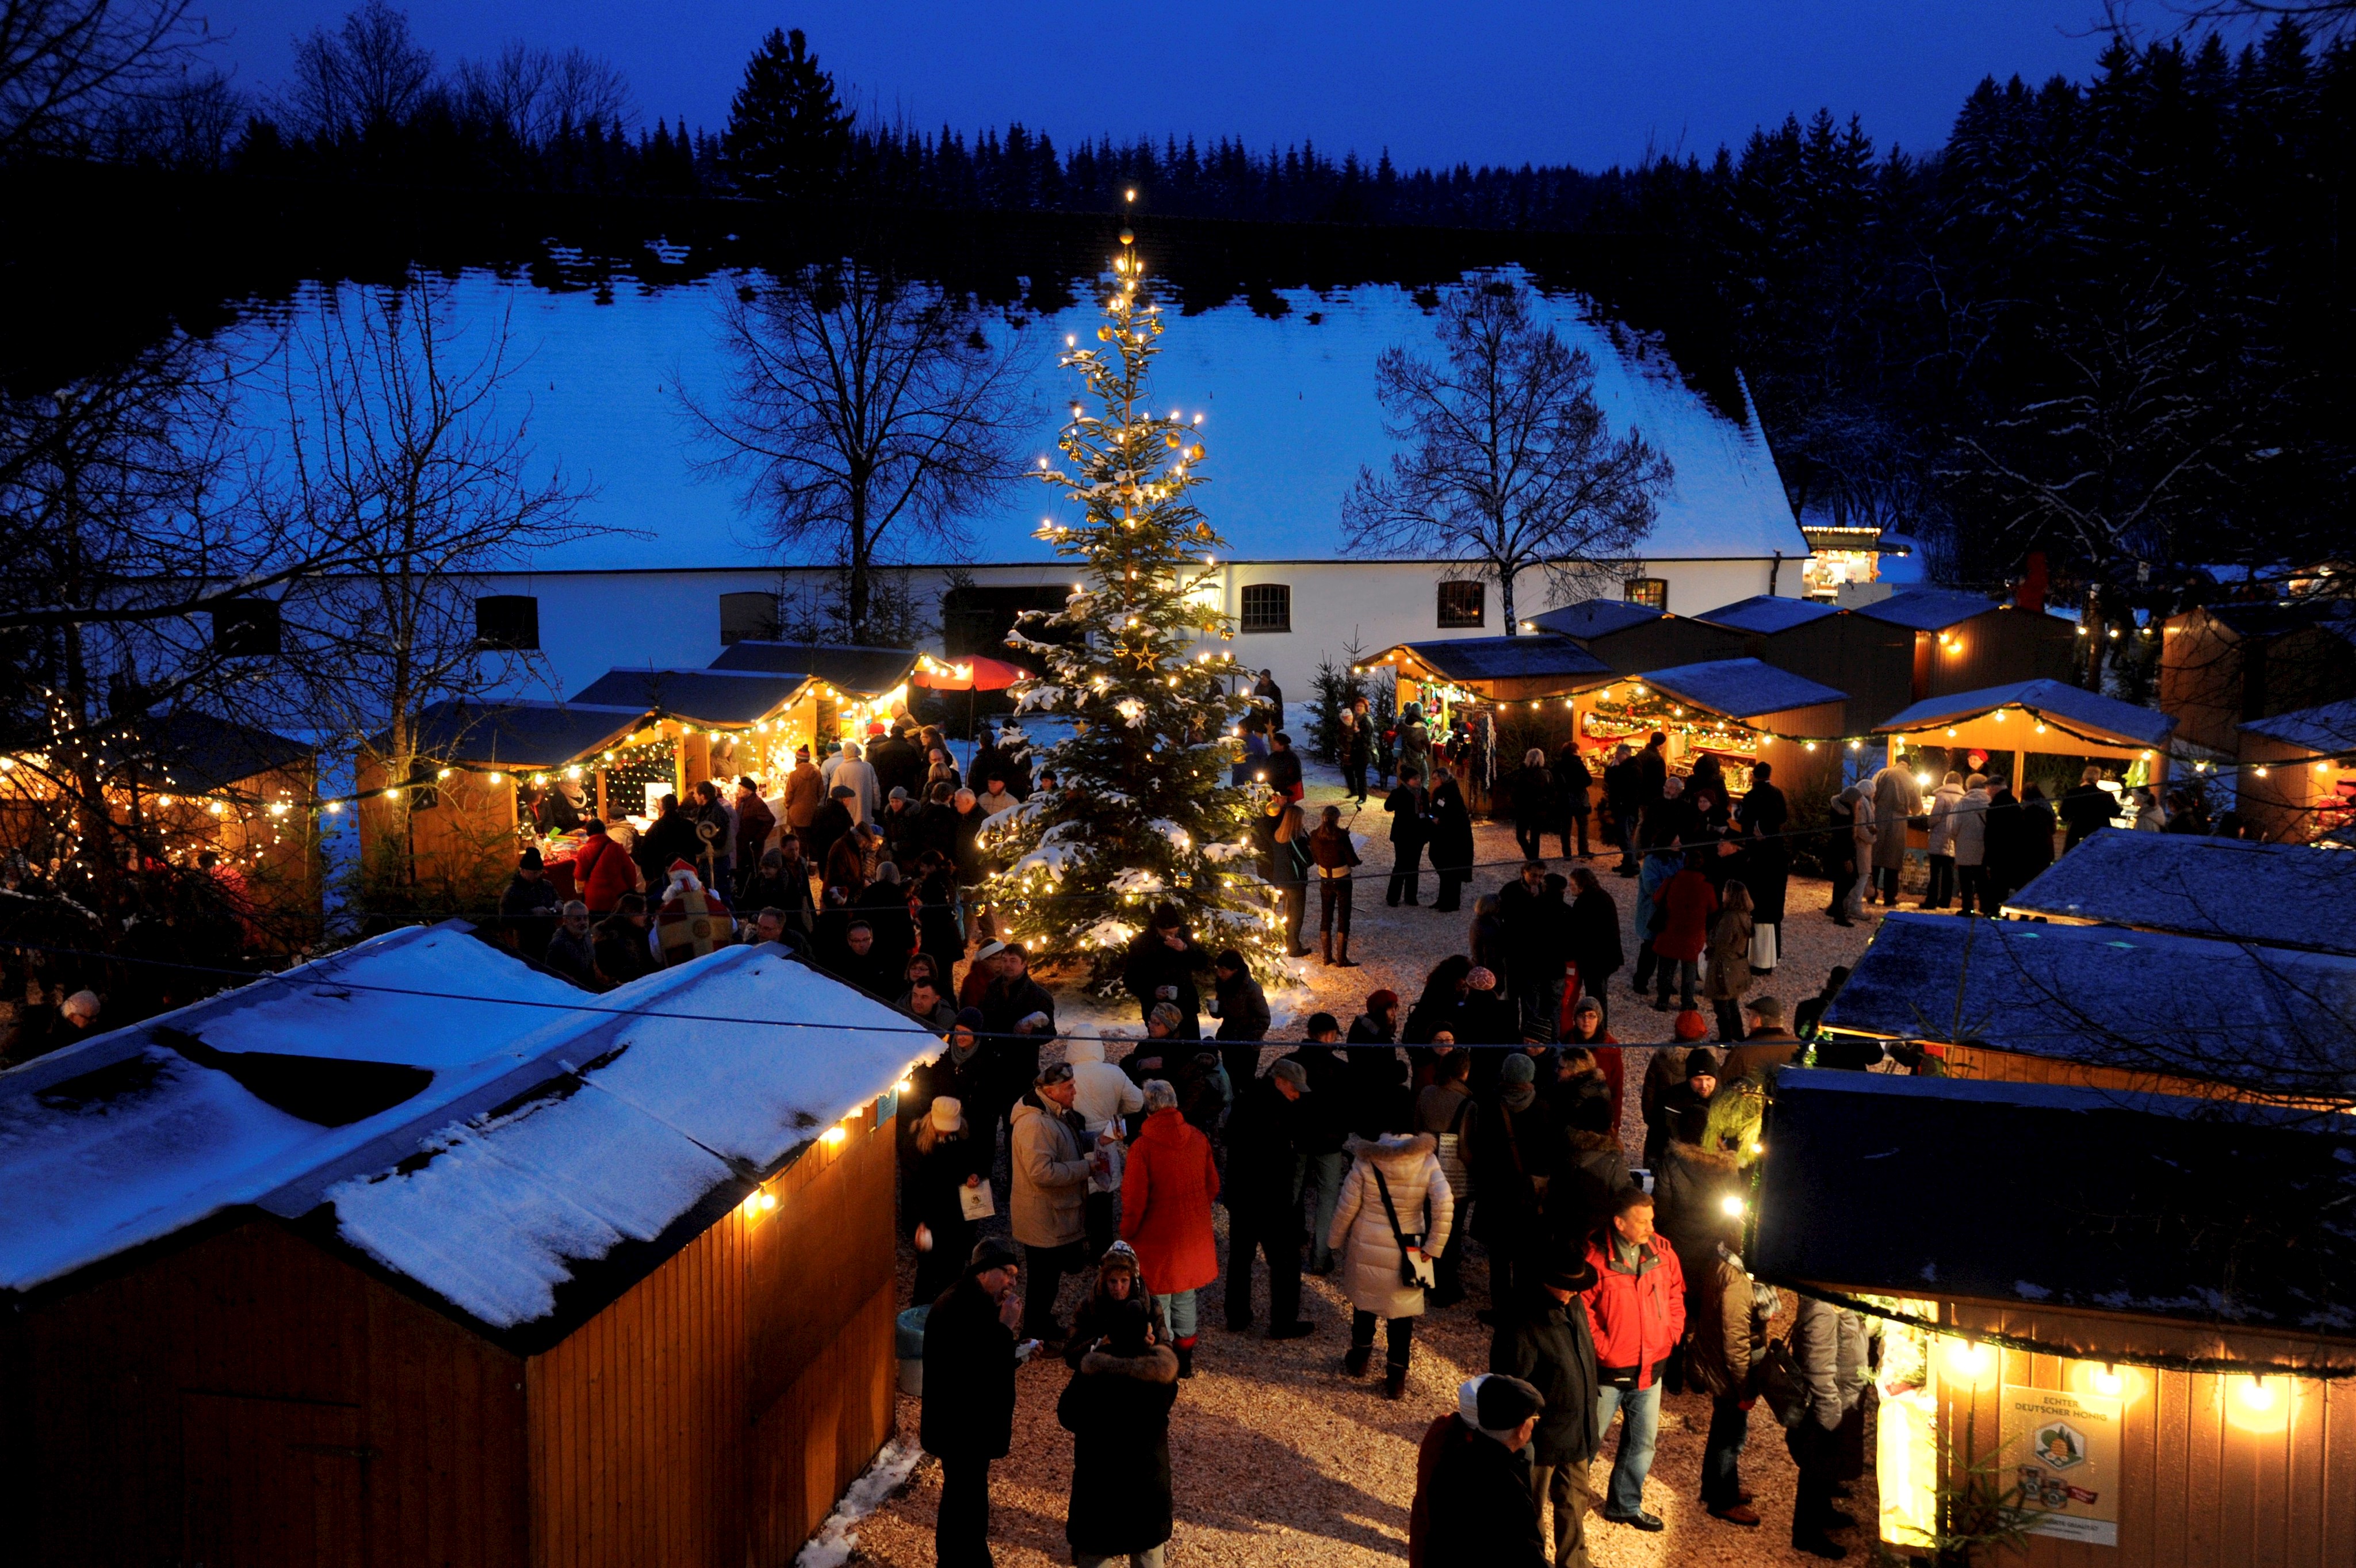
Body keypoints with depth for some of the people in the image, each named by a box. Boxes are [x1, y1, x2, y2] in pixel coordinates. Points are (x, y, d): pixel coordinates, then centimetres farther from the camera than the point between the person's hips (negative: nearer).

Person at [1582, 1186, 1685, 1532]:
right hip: (1608, 1370, -5)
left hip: (1650, 1369, 5)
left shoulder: (1661, 1253, -4)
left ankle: (1626, 1505, 35)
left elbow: (1676, 1296, 9)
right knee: (1589, 1439, 10)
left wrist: (1671, 1336, 0)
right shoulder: (1596, 1258, -20)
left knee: (1643, 1442, 17)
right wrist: (1603, 1349, -18)